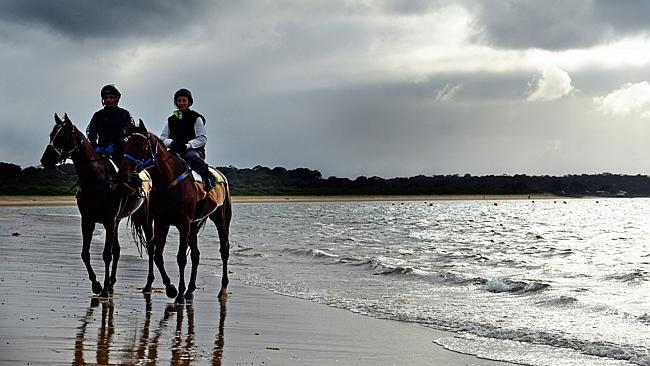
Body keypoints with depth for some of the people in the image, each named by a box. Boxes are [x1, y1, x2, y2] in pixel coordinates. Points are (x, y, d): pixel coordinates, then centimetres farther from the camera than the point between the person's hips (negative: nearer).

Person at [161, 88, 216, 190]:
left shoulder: (196, 118, 8)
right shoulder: (171, 120, 20)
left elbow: (202, 139, 0)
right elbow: (163, 138, 16)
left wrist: (188, 144, -17)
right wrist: (171, 142, -8)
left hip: (194, 150, -4)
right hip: (175, 151, 4)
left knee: (191, 157, -41)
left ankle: (208, 177, -33)